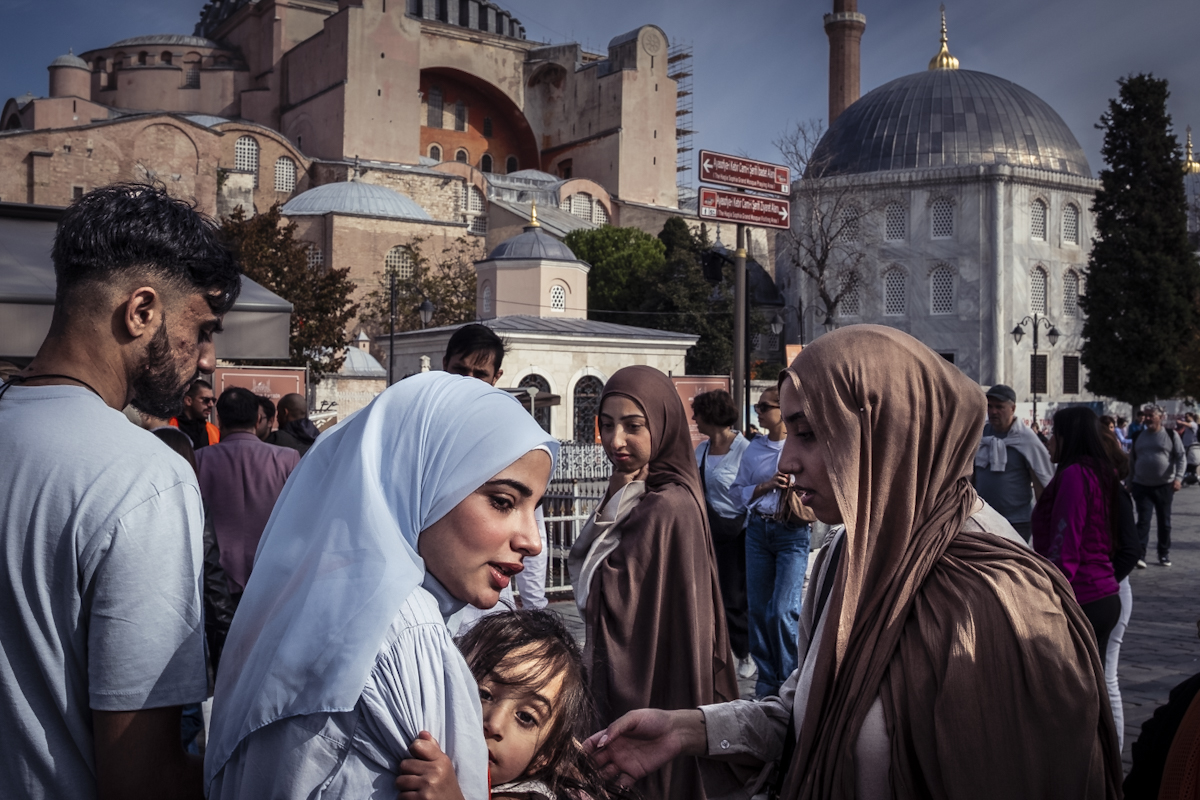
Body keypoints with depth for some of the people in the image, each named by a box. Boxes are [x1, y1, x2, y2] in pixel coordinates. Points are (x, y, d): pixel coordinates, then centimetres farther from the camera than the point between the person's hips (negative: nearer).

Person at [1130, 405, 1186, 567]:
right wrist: (1130, 482, 13)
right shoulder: (1137, 436, 7)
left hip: (1165, 486, -1)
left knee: (1164, 522, 9)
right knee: (1143, 520, -8)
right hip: (1142, 486, 1)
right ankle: (1140, 555, -12)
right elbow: (1131, 460, 13)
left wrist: (1178, 478, -16)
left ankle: (1164, 554, 23)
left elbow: (1181, 457, -3)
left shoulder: (1171, 435, -1)